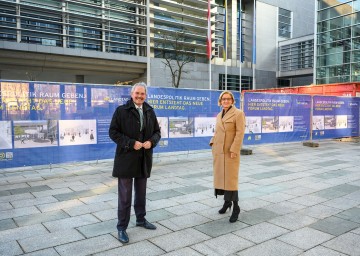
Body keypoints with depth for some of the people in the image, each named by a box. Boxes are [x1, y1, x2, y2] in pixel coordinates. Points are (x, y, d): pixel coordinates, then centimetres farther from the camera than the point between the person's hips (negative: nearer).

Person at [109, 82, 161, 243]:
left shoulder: (150, 111, 8)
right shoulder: (121, 110, -6)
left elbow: (157, 131, 12)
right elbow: (113, 132, -9)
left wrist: (151, 142, -9)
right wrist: (131, 143, -18)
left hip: (144, 159, 5)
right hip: (126, 159, -5)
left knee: (141, 192, 18)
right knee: (125, 194, 0)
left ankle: (141, 219, 36)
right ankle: (122, 227, 13)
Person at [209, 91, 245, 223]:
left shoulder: (238, 113, -6)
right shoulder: (219, 115, 14)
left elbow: (240, 133, -13)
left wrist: (234, 150, -19)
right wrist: (212, 144, 5)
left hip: (230, 151, -7)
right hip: (218, 151, 7)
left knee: (230, 178, -6)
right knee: (221, 177, 11)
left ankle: (235, 207, 5)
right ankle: (227, 201, 27)